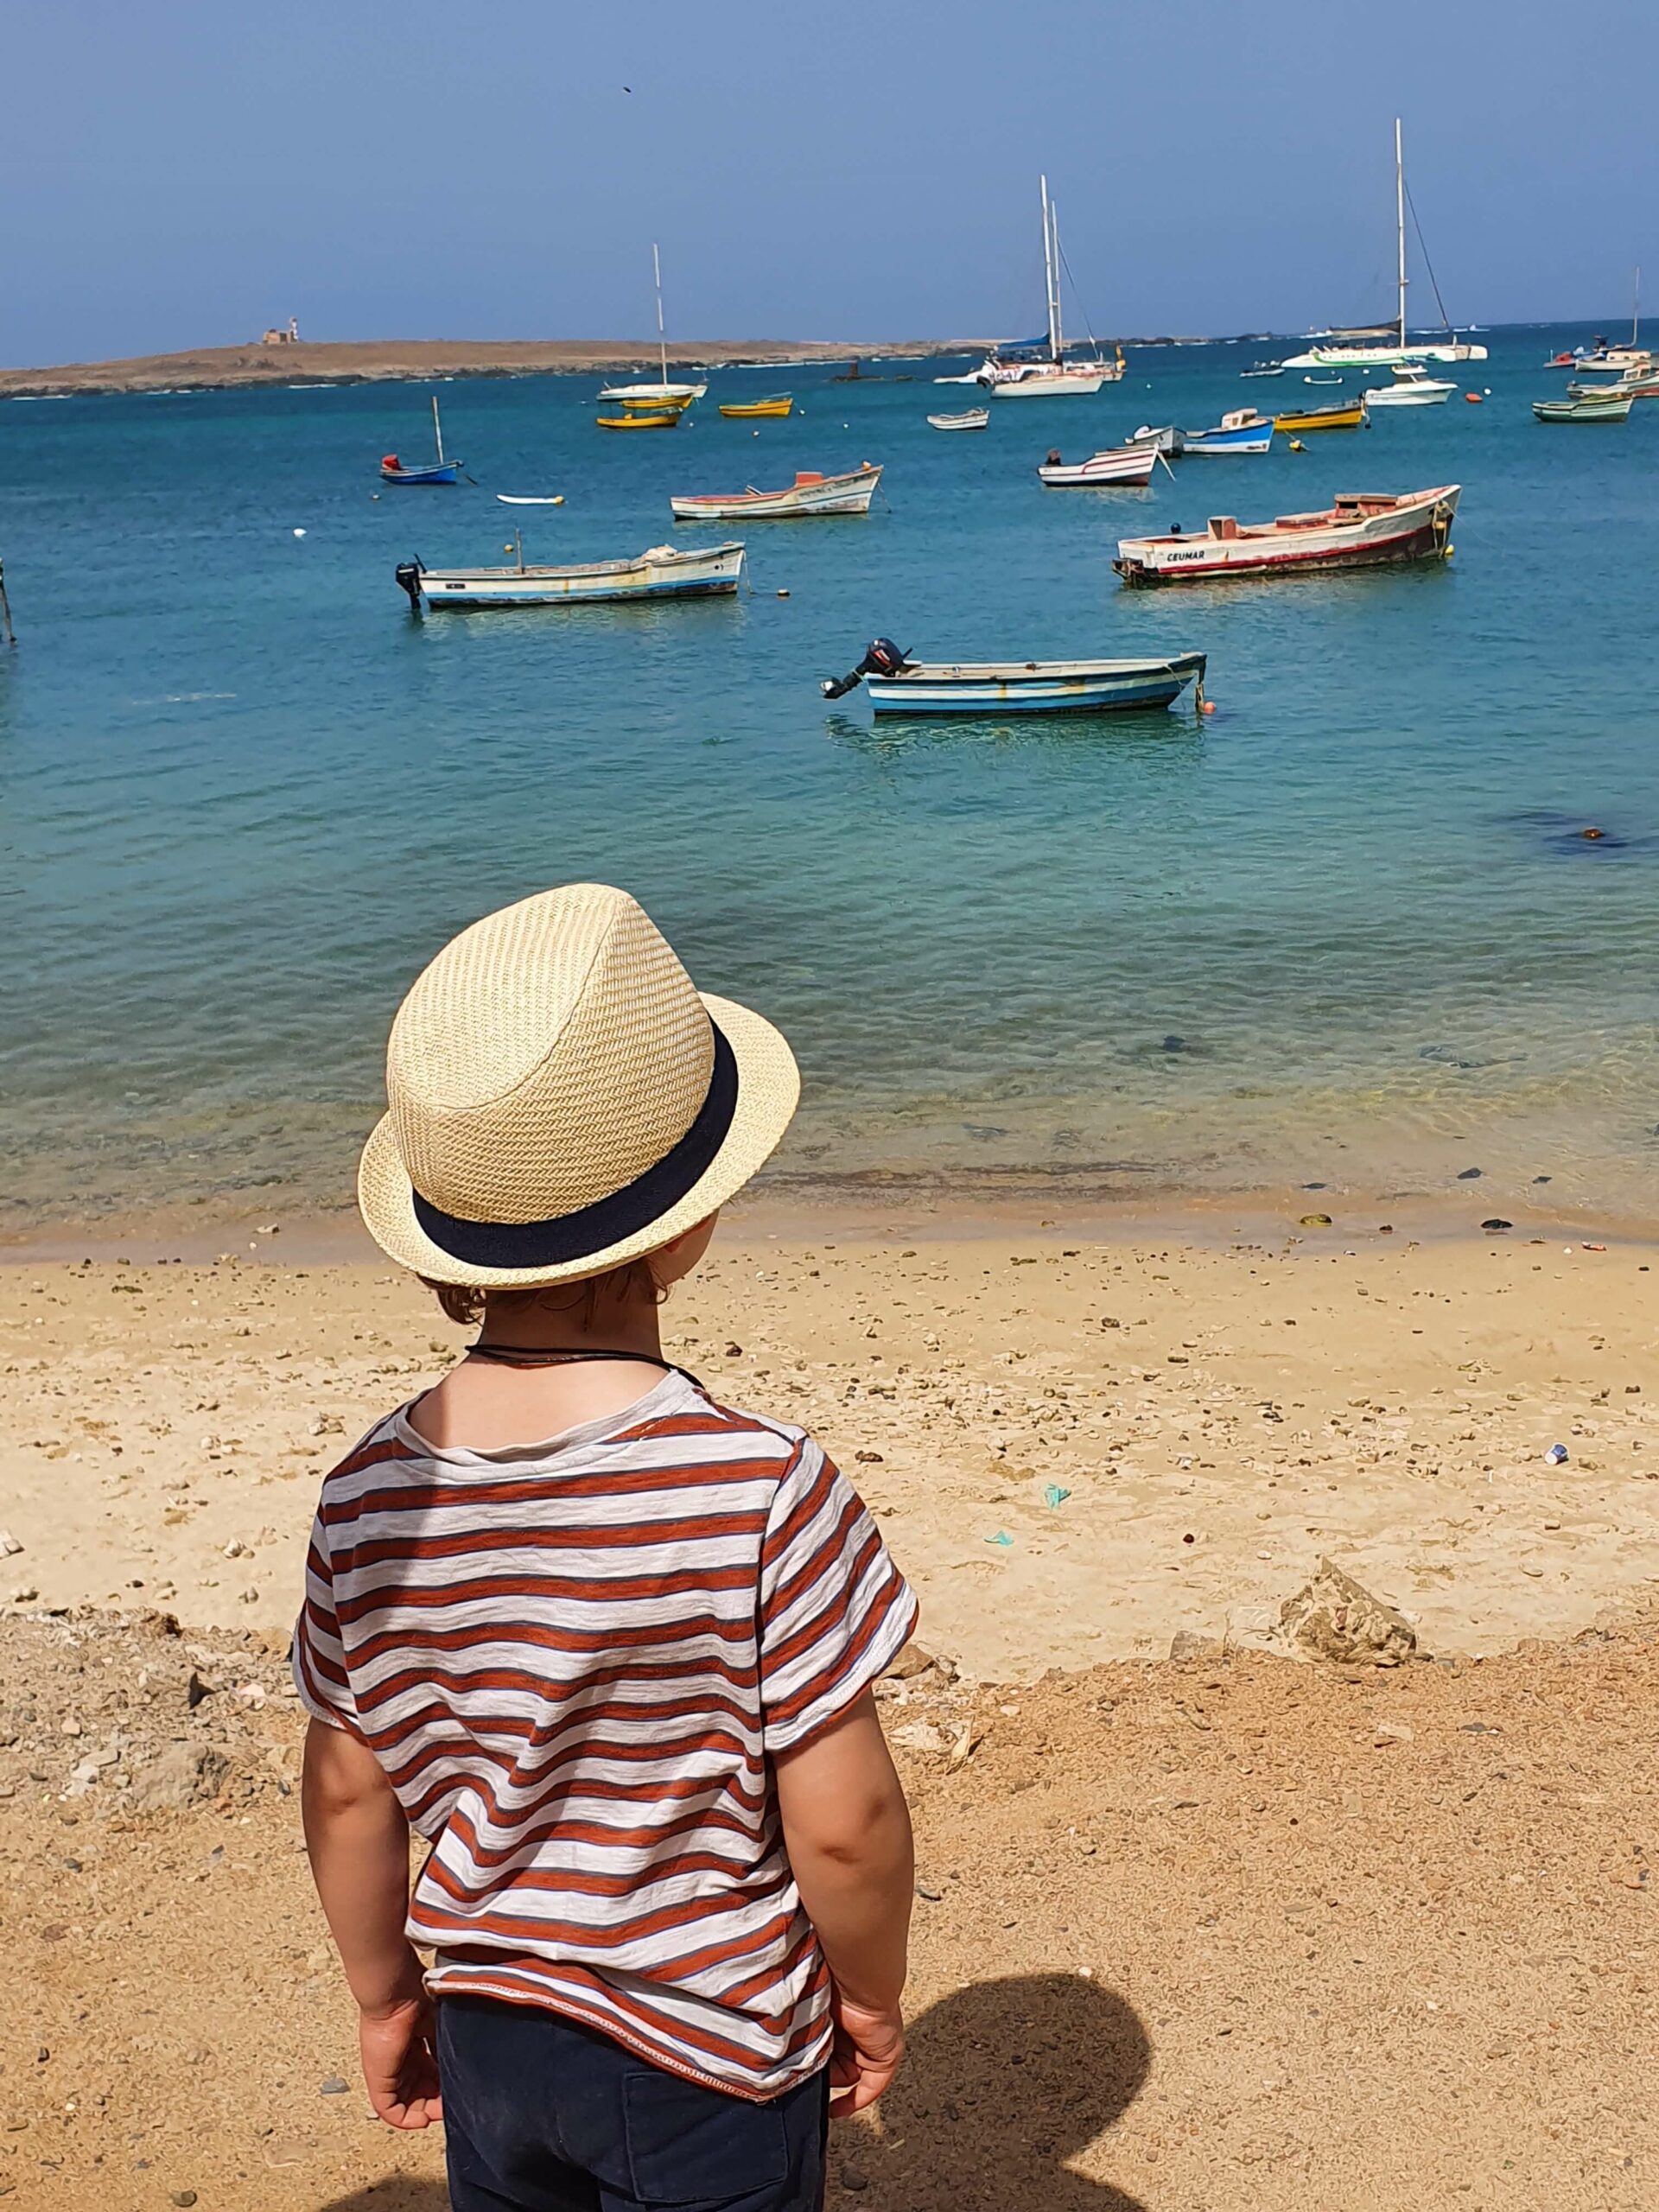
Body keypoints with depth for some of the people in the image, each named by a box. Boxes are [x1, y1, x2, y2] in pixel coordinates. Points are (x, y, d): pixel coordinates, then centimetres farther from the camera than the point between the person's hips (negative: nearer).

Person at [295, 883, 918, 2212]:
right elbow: (843, 1822, -21)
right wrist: (874, 2000, -2)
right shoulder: (763, 1489, -27)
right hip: (713, 2054, -4)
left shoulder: (372, 1498, -14)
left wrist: (384, 1997, 14)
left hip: (488, 2033, 4)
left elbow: (348, 1794, -2)